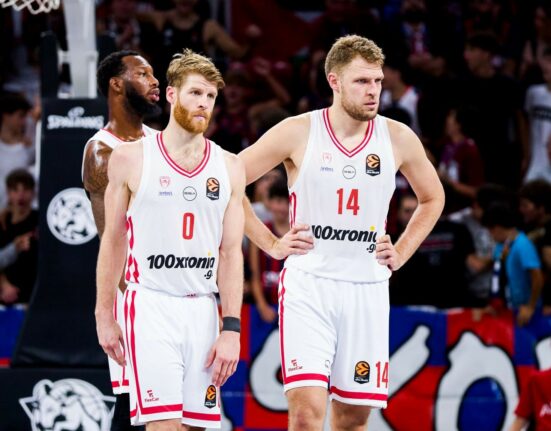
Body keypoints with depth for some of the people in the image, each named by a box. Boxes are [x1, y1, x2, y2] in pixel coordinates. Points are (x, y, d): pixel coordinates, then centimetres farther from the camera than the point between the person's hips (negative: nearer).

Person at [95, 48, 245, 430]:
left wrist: (232, 328, -1)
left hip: (203, 309, 3)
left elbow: (231, 252, 7)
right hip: (150, 305, -3)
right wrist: (104, 316, 5)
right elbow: (113, 240, 7)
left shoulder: (229, 168, 8)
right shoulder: (130, 159, 1)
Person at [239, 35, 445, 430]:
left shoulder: (398, 139, 3)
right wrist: (271, 244, -2)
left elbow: (432, 197, 22)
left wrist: (402, 253, 10)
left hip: (368, 290, 3)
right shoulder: (297, 133, -5)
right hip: (308, 286, -3)